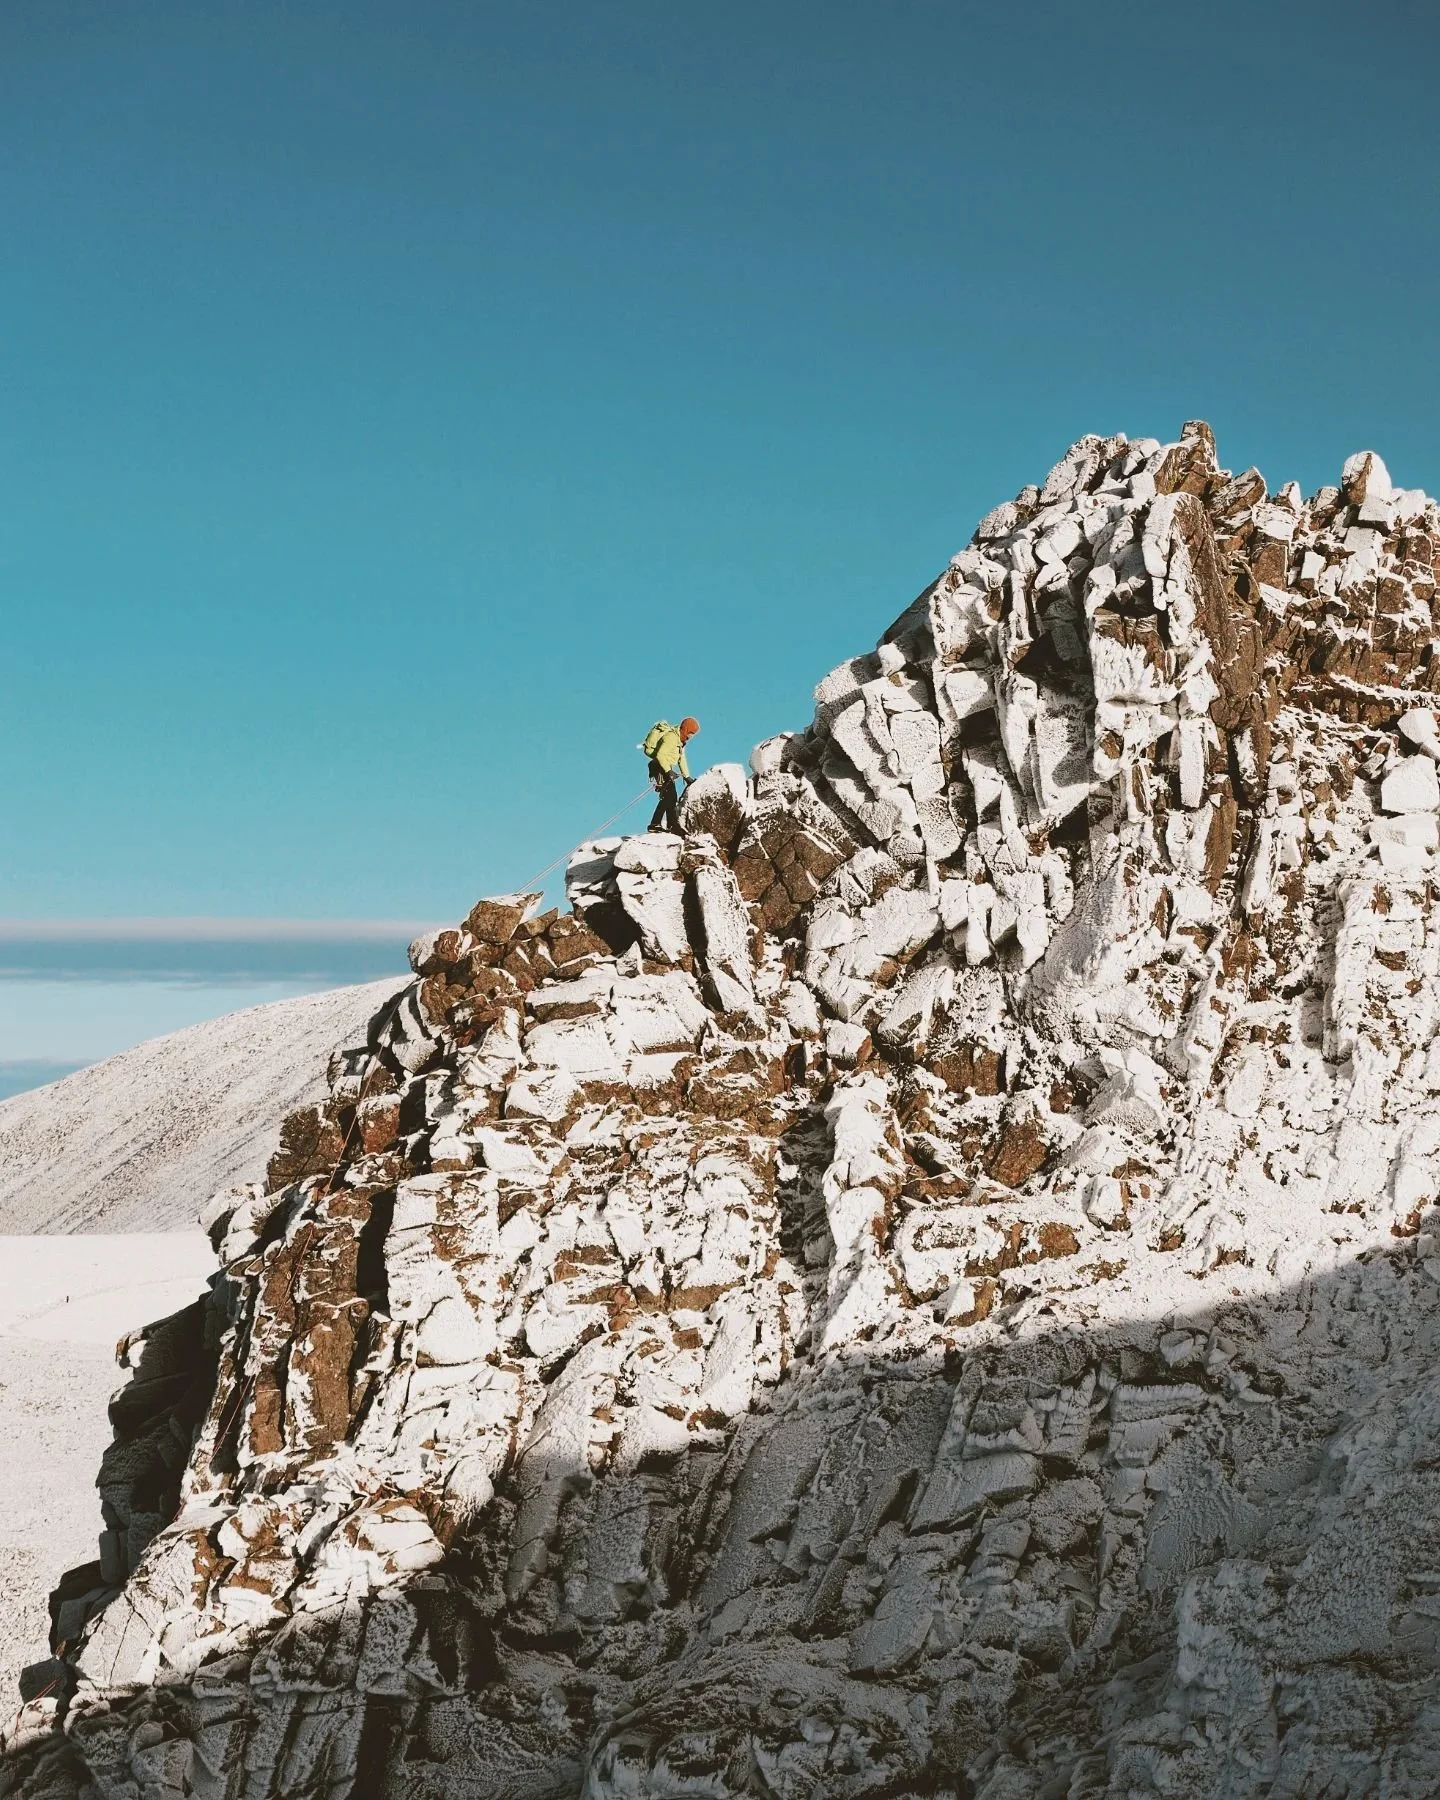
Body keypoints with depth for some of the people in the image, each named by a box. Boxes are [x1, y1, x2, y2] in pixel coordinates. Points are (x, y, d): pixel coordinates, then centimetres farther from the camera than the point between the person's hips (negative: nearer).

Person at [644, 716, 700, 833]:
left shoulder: (680, 740, 19)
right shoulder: (671, 737, -13)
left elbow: (681, 760, 23)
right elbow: (660, 755, -23)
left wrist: (687, 777, 19)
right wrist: (668, 771, -27)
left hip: (666, 769, 11)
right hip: (661, 768, -11)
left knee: (667, 798, 12)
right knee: (671, 797, -16)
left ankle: (655, 825, 14)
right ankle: (674, 826, -22)